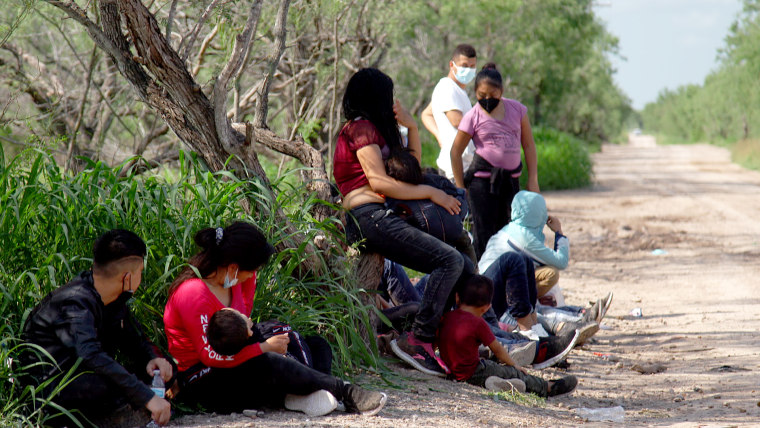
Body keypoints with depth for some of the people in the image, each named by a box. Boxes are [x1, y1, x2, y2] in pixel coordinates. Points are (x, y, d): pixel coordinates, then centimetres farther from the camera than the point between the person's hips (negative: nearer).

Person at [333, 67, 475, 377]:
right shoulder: (361, 126, -1)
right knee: (449, 260, -23)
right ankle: (417, 340, -22)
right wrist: (432, 193, -7)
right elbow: (378, 182, -13)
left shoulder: (372, 128, 27)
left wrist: (412, 128, 18)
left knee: (466, 270, 2)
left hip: (382, 218, 10)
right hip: (369, 217, -10)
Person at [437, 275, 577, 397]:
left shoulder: (446, 317, 2)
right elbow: (497, 349, -3)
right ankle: (548, 388, 17)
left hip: (450, 370, 7)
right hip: (472, 375, -7)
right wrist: (513, 364, 13)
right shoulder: (477, 323, -15)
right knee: (512, 372, 8)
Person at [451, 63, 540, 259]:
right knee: (484, 235, -6)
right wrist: (461, 188, 0)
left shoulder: (516, 109, 3)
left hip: (511, 178, 4)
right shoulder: (473, 117, -5)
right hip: (483, 178, -4)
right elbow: (455, 153, 1)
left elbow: (528, 145, 8)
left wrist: (533, 180, 3)